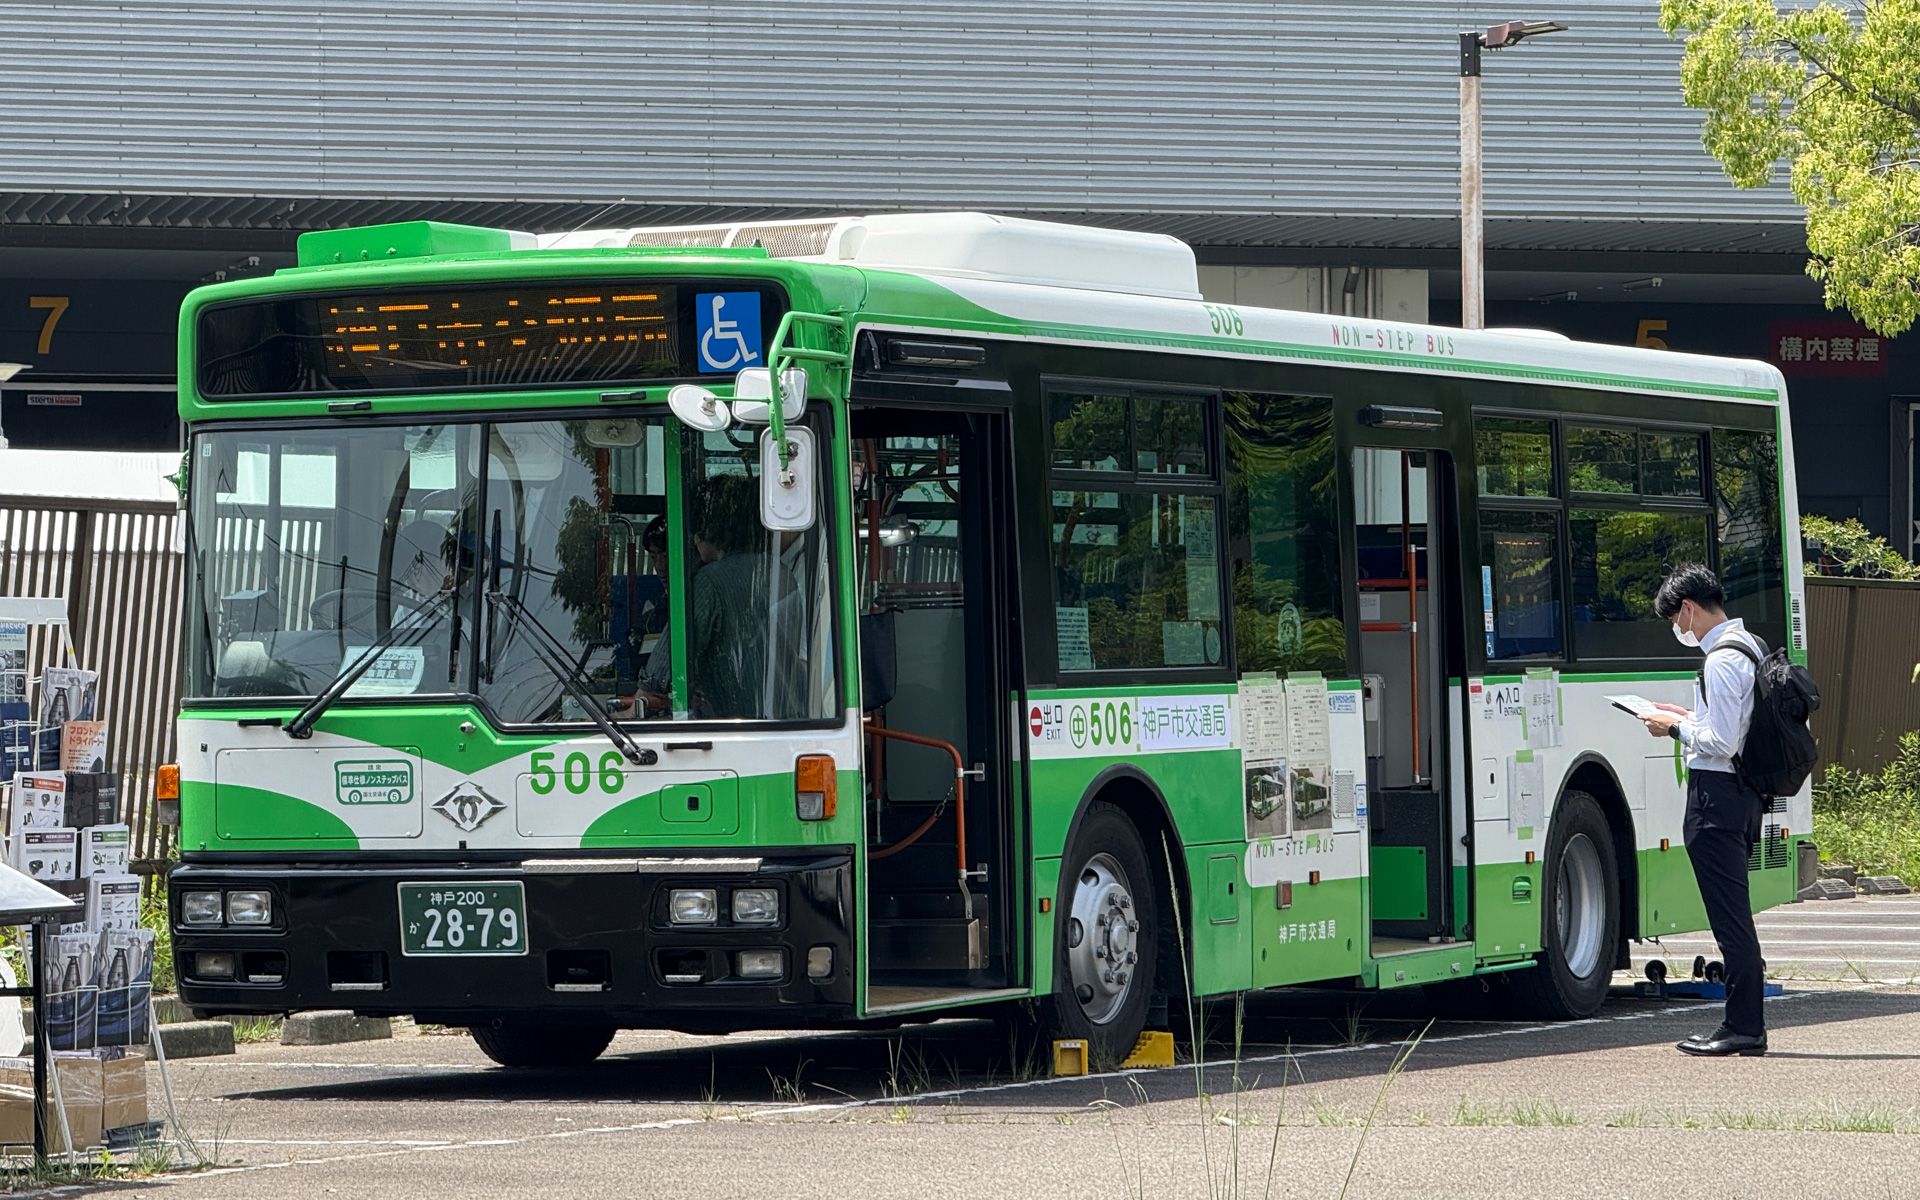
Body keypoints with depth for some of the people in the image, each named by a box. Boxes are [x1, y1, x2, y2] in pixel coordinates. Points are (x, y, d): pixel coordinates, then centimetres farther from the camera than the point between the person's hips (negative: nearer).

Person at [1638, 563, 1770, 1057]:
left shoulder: (1722, 660, -17)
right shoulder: (1751, 646, 14)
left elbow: (1721, 743, -21)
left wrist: (1676, 729, -7)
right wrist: (1689, 719, 16)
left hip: (1716, 796, -10)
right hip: (1746, 793, 10)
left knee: (1729, 915, -7)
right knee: (1735, 917, 13)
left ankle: (1743, 1028, -6)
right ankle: (1745, 1024, 16)